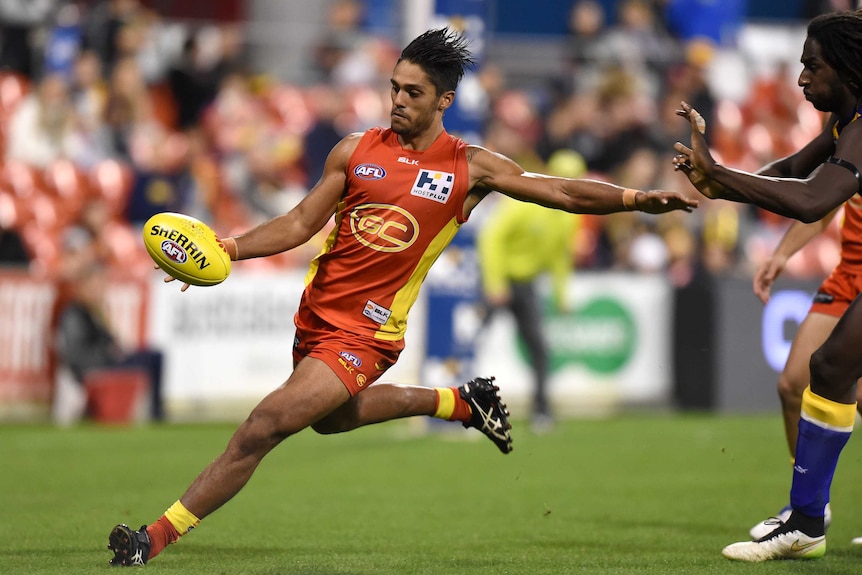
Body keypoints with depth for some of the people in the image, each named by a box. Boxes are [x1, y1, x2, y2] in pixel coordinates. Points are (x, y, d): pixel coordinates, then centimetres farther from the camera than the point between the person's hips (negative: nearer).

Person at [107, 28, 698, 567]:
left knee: (262, 428, -16)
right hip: (316, 315, 6)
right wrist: (227, 249, -8)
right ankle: (457, 401, 46)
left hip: (366, 332, -6)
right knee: (332, 415, 29)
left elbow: (563, 192, -3)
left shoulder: (471, 168, -4)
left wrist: (639, 198, -15)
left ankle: (157, 537, -10)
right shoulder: (356, 150, 2)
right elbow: (301, 224, 5)